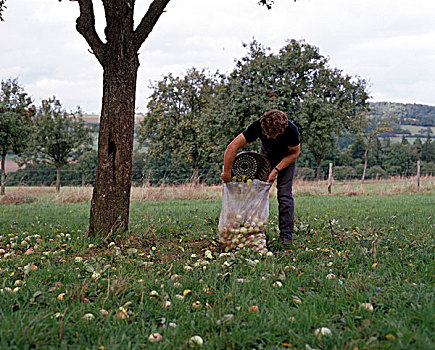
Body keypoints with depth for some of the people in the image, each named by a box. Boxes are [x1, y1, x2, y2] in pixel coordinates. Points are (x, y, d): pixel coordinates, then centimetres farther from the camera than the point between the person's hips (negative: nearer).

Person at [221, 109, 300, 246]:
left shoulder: (291, 130, -38)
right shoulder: (258, 126, -37)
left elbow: (295, 152, -18)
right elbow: (232, 147, -33)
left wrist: (276, 170, -26)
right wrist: (226, 172, -28)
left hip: (287, 157, -2)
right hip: (267, 155, 2)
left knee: (284, 194, -12)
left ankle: (286, 235, -7)